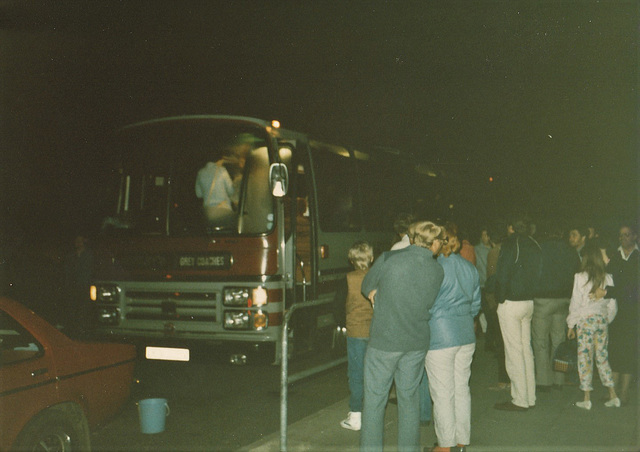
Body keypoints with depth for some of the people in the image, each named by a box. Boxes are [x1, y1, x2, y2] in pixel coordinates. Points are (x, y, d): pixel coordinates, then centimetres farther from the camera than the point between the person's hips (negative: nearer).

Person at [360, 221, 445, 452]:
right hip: (417, 341, 3)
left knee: (374, 398, 7)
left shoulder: (387, 259, -13)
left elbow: (367, 287, 0)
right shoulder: (437, 271, -4)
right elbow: (429, 303, 6)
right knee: (409, 396, 16)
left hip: (384, 340, -3)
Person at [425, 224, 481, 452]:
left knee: (443, 393, 3)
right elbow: (475, 304, 14)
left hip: (440, 338, -7)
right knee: (462, 388, 15)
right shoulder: (470, 268, 7)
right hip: (467, 336, 7)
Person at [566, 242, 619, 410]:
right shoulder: (607, 277, 1)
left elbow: (575, 303, -7)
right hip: (602, 319, 4)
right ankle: (613, 395, 13)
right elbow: (612, 305, 6)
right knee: (602, 356, 13)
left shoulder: (581, 277, -10)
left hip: (585, 320, -4)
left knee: (585, 357, 2)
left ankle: (587, 399, 4)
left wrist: (571, 325, 1)